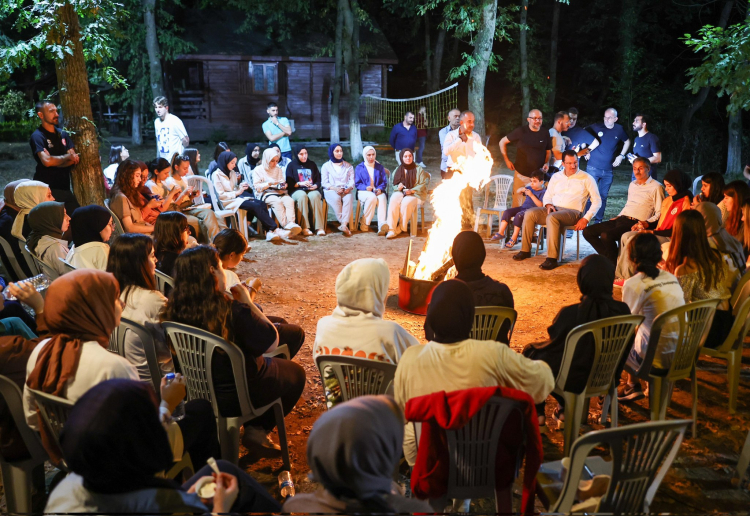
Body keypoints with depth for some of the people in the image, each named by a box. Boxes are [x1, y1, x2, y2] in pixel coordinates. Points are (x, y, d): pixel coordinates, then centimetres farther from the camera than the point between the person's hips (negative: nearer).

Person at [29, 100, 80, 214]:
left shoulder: (63, 134, 11)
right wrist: (68, 157, -9)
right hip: (47, 188, -6)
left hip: (64, 186, 6)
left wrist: (55, 160, -15)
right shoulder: (37, 136, -9)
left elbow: (75, 158, 2)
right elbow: (46, 161, -23)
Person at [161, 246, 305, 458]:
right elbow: (271, 341, -17)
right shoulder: (234, 311, -31)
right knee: (295, 372, 21)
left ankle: (253, 428, 26)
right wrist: (247, 301, -10)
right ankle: (257, 430, 14)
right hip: (237, 397, -6)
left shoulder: (174, 311, -15)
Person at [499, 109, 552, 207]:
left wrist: (547, 163, -2)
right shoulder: (520, 131, -4)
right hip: (521, 174, -2)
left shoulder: (545, 134, 4)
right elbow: (502, 142, 3)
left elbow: (548, 151, 18)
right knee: (517, 203, 1)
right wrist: (507, 160, 0)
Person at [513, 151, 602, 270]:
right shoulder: (556, 177, 17)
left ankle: (552, 258, -38)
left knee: (552, 217, -37)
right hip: (553, 210, 5)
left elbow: (597, 201, 0)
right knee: (529, 213, -20)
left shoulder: (586, 178, 4)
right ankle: (525, 250, -13)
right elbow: (547, 196, 21)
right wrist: (548, 205, -4)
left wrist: (586, 219, -13)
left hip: (572, 212, -5)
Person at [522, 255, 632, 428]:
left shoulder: (570, 314, -28)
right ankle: (564, 410, 36)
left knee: (530, 351, 23)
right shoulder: (623, 310, -14)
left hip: (573, 380, -5)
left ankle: (537, 415, 29)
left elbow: (554, 343, -10)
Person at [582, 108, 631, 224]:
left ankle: (598, 221, 18)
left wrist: (621, 156, 11)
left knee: (603, 196, 9)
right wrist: (585, 152, 0)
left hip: (608, 170, 3)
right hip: (593, 168, -3)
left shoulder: (619, 130, 3)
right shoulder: (596, 127, -6)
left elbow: (627, 142, 21)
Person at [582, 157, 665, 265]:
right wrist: (618, 217, 15)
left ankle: (616, 263, -11)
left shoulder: (656, 187, -2)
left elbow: (659, 213, -7)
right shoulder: (632, 185, 22)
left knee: (606, 235, -32)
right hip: (620, 220, 8)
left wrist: (646, 223, -21)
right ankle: (609, 257, -1)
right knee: (588, 232, -5)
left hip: (635, 223, -8)